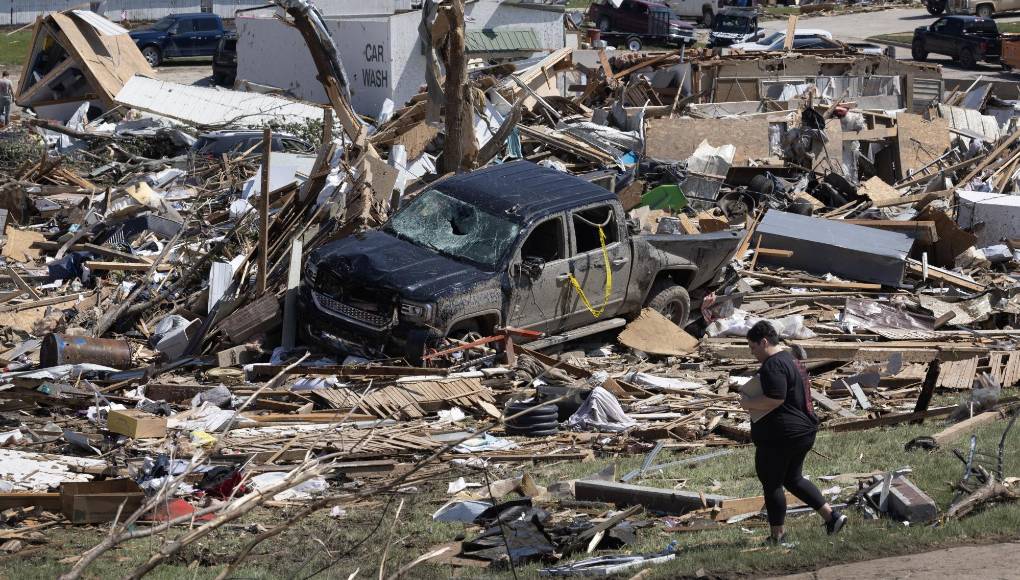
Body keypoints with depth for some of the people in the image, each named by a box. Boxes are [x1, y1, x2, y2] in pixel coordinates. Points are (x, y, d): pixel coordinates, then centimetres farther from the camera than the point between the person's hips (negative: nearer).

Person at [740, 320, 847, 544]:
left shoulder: (773, 365, -19)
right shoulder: (791, 360, 14)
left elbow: (775, 399, -30)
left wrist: (748, 402, -15)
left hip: (780, 436, -10)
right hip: (804, 431, 10)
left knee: (771, 484, 4)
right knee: (793, 479, 22)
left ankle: (778, 536, 13)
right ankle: (832, 515, 15)